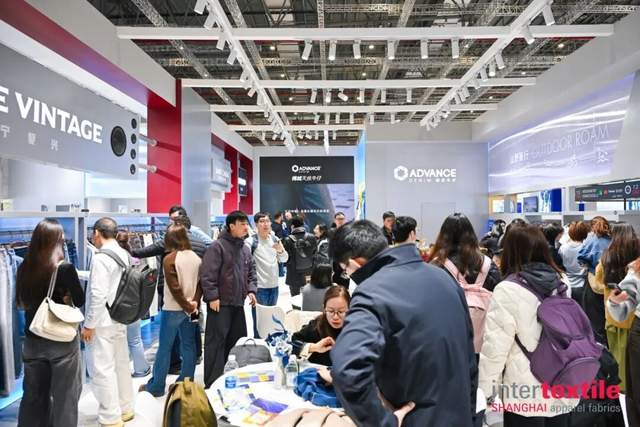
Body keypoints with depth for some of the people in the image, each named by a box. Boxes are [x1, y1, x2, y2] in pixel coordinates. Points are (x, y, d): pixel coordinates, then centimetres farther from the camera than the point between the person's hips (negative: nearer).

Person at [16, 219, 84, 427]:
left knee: (33, 394, 21)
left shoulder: (24, 268, -5)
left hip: (33, 340, 5)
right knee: (64, 396, 12)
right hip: (62, 340, -4)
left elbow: (21, 302, 10)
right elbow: (80, 300, -8)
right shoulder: (65, 268, -19)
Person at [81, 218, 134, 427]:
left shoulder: (100, 258, -18)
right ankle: (125, 409, 30)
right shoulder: (124, 255, 6)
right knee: (121, 365, 17)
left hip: (102, 322, -8)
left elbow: (98, 295, -21)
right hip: (120, 319, 8)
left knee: (103, 370, 2)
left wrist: (89, 324, -13)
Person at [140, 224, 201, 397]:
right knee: (188, 346, 12)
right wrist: (194, 304, -4)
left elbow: (174, 288, -17)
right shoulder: (197, 258, 1)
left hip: (172, 309, -5)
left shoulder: (169, 259, -14)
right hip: (190, 309, 5)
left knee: (164, 347, 7)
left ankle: (156, 386, 17)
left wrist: (187, 306, -9)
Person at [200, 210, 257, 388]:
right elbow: (208, 274, -17)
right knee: (216, 341, -4)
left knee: (239, 339, 15)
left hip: (238, 302, 8)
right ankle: (212, 383, 6)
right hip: (220, 303, -8)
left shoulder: (245, 248, 12)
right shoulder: (218, 246, -13)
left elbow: (251, 271, 20)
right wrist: (212, 296, -19)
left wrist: (251, 290, 7)